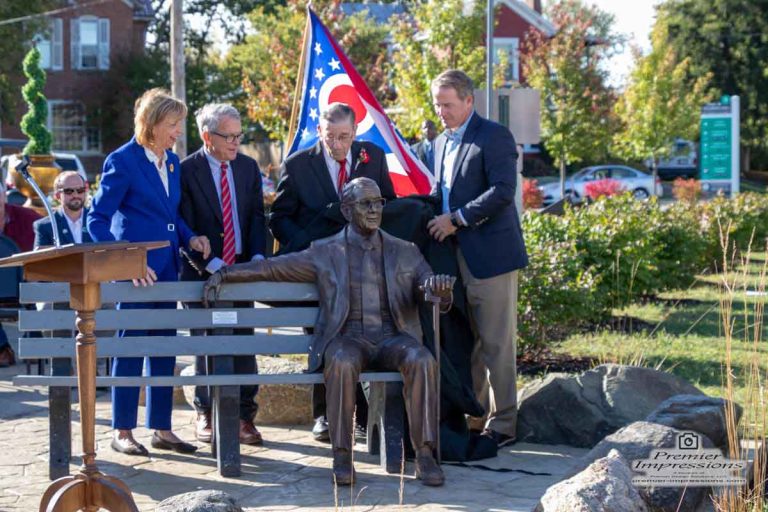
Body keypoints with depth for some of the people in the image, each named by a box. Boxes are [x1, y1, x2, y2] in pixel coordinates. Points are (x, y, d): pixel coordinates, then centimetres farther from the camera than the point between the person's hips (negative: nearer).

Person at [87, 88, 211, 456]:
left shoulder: (172, 161, 10)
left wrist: (189, 237, 3)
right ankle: (122, 432, 8)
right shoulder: (123, 161, -12)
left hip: (166, 266, 7)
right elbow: (97, 219, -13)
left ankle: (161, 429, 18)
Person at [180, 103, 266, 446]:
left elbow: (257, 216, 7)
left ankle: (244, 416, 8)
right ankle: (206, 414, 13)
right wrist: (212, 264, -17)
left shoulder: (248, 168, 8)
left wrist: (257, 257, -8)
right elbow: (186, 227, -10)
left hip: (242, 269, 4)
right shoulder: (187, 170, -7)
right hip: (203, 274, -3)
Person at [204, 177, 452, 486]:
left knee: (422, 360, -31)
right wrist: (225, 273, -1)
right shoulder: (325, 252, 13)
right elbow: (272, 268, 11)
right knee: (342, 363, -37)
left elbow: (439, 295, 9)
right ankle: (342, 455, -27)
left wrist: (441, 289, -17)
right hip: (347, 339, -1)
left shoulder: (405, 252, 16)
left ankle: (424, 455, -28)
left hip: (392, 338, 1)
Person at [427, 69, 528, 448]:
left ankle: (502, 425, 2)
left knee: (496, 344, -3)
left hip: (489, 255, -8)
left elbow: (502, 191, -18)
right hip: (455, 257, 8)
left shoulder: (494, 137, -8)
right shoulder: (441, 143, 18)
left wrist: (455, 219, -17)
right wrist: (432, 216, 8)